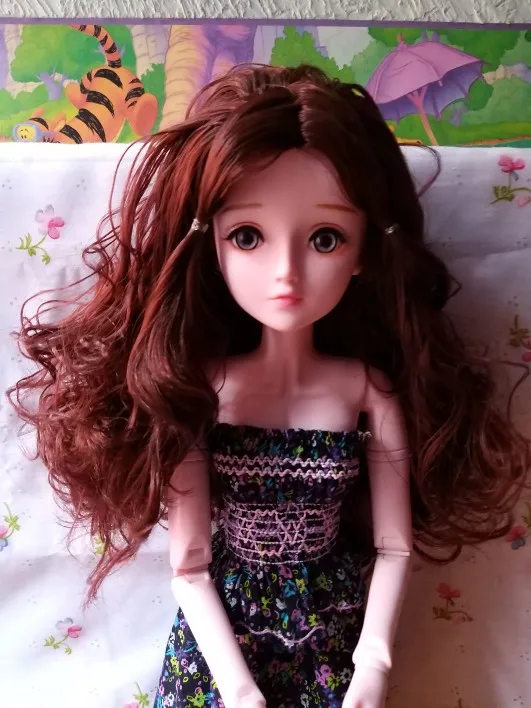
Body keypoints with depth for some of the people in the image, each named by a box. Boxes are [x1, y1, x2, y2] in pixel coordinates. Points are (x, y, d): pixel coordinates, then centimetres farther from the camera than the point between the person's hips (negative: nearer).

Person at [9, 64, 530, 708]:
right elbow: (189, 564, -13)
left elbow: (394, 546, -7)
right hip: (224, 630, 0)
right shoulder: (198, 387, -18)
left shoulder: (370, 387, -16)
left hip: (336, 630, 1)